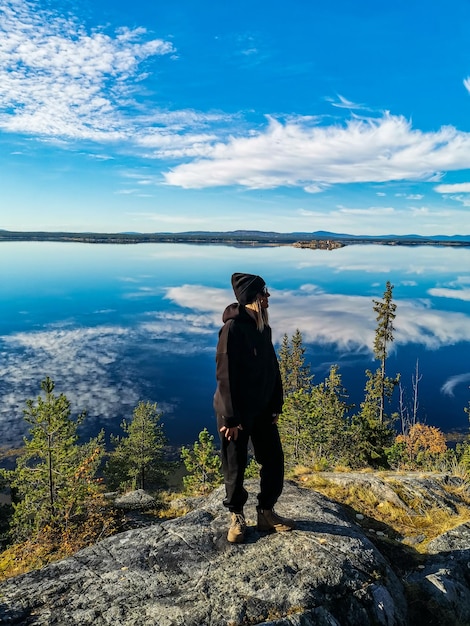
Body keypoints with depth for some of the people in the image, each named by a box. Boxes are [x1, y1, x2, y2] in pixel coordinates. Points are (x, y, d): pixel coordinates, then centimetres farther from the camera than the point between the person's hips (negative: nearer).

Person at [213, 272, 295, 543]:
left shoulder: (263, 327, 6)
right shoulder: (233, 327, -19)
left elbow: (272, 368, 10)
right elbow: (226, 375, -22)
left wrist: (276, 406, 8)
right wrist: (231, 418, -21)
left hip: (262, 410, 7)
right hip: (236, 413, -7)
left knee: (274, 460, 10)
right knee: (235, 467, 8)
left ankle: (266, 512, 28)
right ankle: (237, 516, 28)